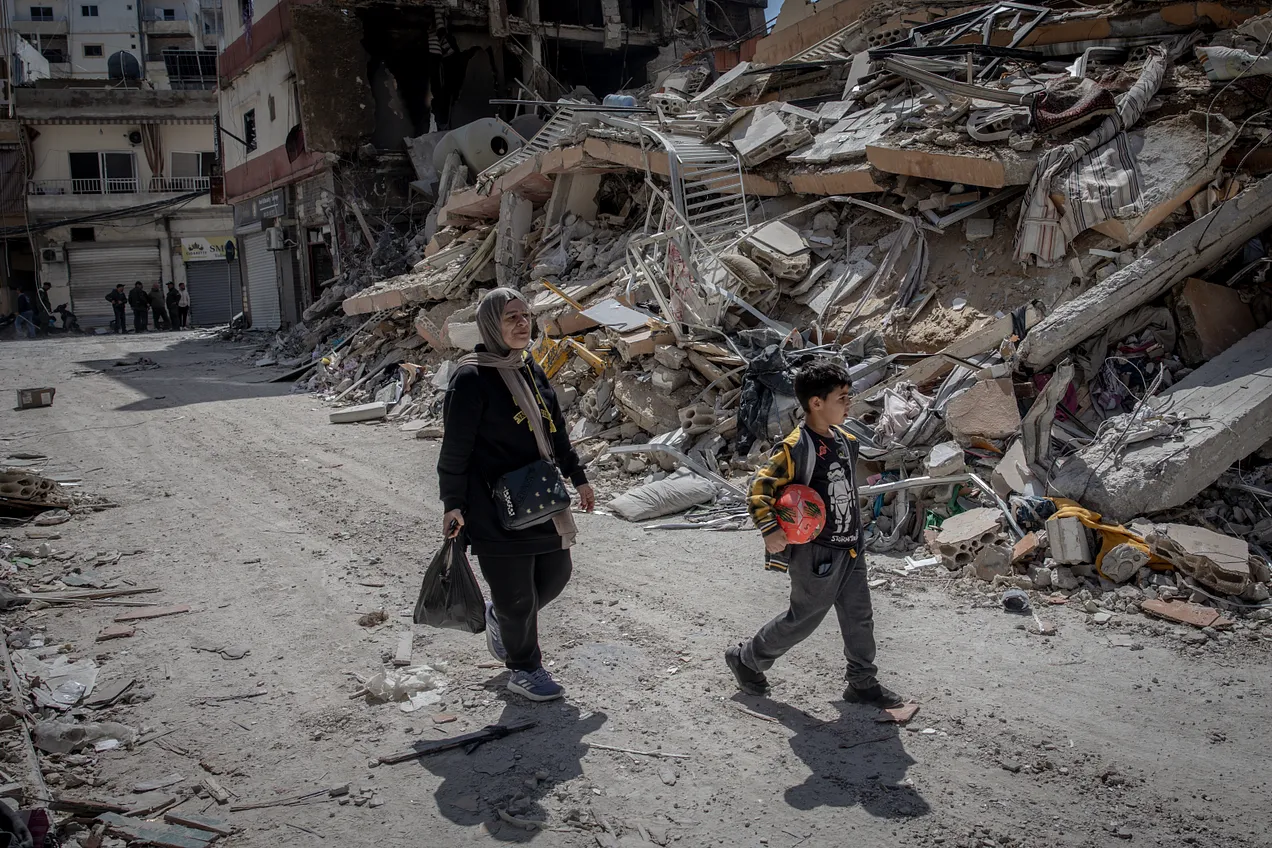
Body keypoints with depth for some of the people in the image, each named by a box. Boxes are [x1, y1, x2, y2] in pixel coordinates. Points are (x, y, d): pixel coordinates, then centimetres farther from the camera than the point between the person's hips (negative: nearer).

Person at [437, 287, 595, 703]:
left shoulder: (532, 370, 9)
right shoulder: (472, 379, -15)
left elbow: (556, 431, 18)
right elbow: (455, 449, -13)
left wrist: (577, 477, 21)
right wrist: (453, 505, -12)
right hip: (495, 509, -8)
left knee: (556, 574, 16)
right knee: (517, 593, 3)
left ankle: (500, 619, 42)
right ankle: (525, 670, 25)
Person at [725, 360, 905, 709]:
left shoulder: (846, 441, 5)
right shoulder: (796, 447, -21)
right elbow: (760, 487, -20)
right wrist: (769, 530, -29)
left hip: (850, 548, 8)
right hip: (816, 553, -8)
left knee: (859, 618, 14)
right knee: (803, 620, 5)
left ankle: (863, 683, 29)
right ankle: (746, 659, 23)